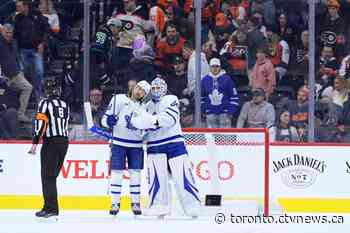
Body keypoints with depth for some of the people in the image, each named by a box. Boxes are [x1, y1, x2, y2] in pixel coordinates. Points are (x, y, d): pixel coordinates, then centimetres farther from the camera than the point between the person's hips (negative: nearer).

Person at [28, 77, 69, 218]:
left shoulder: (45, 103, -7)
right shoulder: (65, 105, 14)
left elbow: (40, 123, -16)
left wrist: (35, 143, -17)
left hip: (51, 142, -7)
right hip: (64, 142, 7)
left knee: (48, 176, -5)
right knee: (52, 176, 14)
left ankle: (50, 208, -12)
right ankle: (52, 207, 15)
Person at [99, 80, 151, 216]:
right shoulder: (119, 99, -3)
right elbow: (105, 119, -6)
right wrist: (110, 121, -27)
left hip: (136, 145, 3)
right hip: (119, 142, -3)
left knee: (135, 173, 3)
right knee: (117, 173, -4)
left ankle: (135, 203, 11)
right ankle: (115, 203, 2)